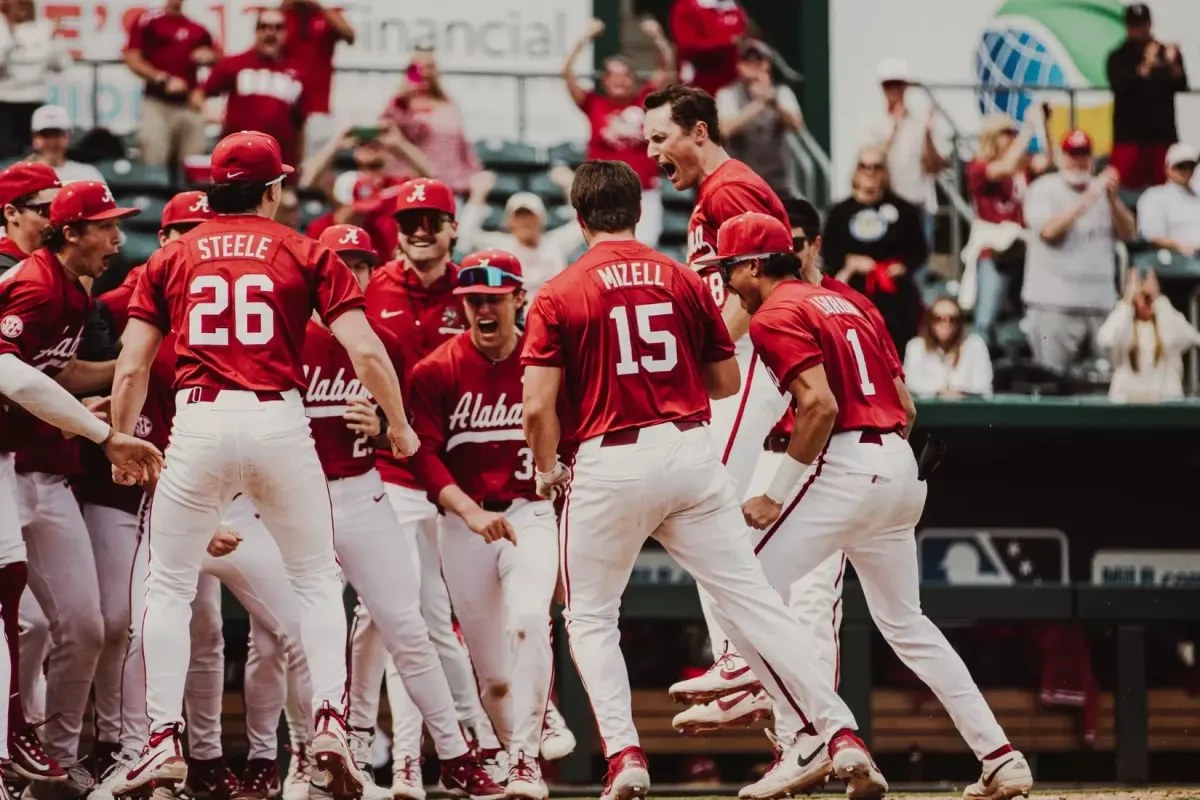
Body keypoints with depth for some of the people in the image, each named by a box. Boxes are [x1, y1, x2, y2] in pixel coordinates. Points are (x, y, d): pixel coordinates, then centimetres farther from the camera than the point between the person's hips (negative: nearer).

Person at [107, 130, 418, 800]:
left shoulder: (172, 258, 11)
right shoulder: (306, 253, 7)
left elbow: (131, 370, 7)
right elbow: (366, 350, -1)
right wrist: (400, 425, 12)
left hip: (200, 425, 0)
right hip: (279, 424, 0)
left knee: (170, 587, 10)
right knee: (317, 580, 14)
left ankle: (165, 742, -1)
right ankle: (330, 723, -3)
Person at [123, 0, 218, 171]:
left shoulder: (198, 30, 15)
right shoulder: (147, 22, 2)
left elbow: (217, 57, 24)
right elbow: (133, 60, -5)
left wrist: (209, 56, 0)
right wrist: (163, 79, -15)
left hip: (189, 104, 4)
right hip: (157, 102, -4)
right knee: (154, 162, -10)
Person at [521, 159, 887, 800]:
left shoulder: (559, 296, -3)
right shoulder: (684, 282, 7)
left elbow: (537, 407, -8)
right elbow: (726, 381, 13)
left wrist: (547, 470, 9)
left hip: (609, 463, -3)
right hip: (690, 452, 3)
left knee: (591, 618, 14)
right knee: (750, 601, 2)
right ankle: (841, 735, -7)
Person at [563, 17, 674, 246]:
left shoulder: (645, 101, 4)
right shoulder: (594, 105, 2)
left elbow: (668, 68, 1)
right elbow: (567, 72, -4)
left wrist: (657, 37, -14)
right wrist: (586, 38, -12)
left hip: (643, 195, 0)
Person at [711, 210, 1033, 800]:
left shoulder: (776, 315, -6)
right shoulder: (848, 306, 21)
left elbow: (820, 406, -19)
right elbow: (905, 406, 18)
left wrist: (776, 497, -14)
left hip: (844, 465, -9)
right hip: (901, 465, 9)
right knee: (905, 622, 19)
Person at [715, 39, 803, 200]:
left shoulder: (781, 92, 6)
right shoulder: (728, 95, 0)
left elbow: (796, 124, -12)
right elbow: (727, 128, -18)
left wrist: (773, 100, -30)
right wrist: (757, 104, -28)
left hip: (779, 181, 2)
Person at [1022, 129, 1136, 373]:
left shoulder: (1102, 190, 15)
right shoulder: (1043, 189, 2)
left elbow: (1128, 233, 7)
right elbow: (1049, 230, -15)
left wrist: (1113, 198, -9)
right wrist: (1088, 198, -16)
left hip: (1101, 303, 4)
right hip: (1053, 304, -4)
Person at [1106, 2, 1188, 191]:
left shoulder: (1167, 52, 8)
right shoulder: (1118, 58, 3)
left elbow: (1181, 85, -2)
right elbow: (1120, 86, -13)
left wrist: (1172, 64, -21)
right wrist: (1146, 66, -24)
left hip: (1163, 133, 2)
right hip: (1130, 134, -2)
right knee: (1127, 187, -10)